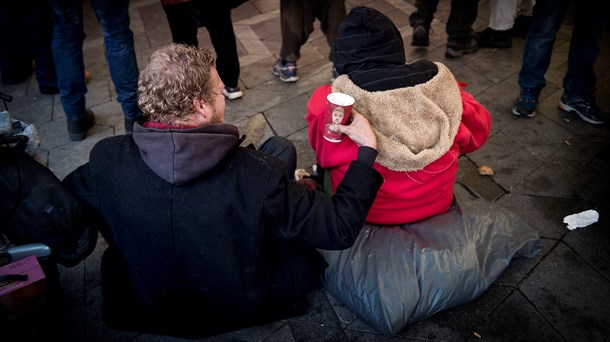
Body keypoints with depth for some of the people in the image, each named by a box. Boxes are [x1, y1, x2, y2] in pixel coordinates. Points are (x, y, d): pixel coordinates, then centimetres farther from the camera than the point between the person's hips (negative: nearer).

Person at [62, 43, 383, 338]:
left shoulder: (106, 159, -24)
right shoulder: (259, 173, -34)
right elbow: (340, 229, -22)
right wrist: (367, 148, -11)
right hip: (243, 308, -2)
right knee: (281, 148, 5)